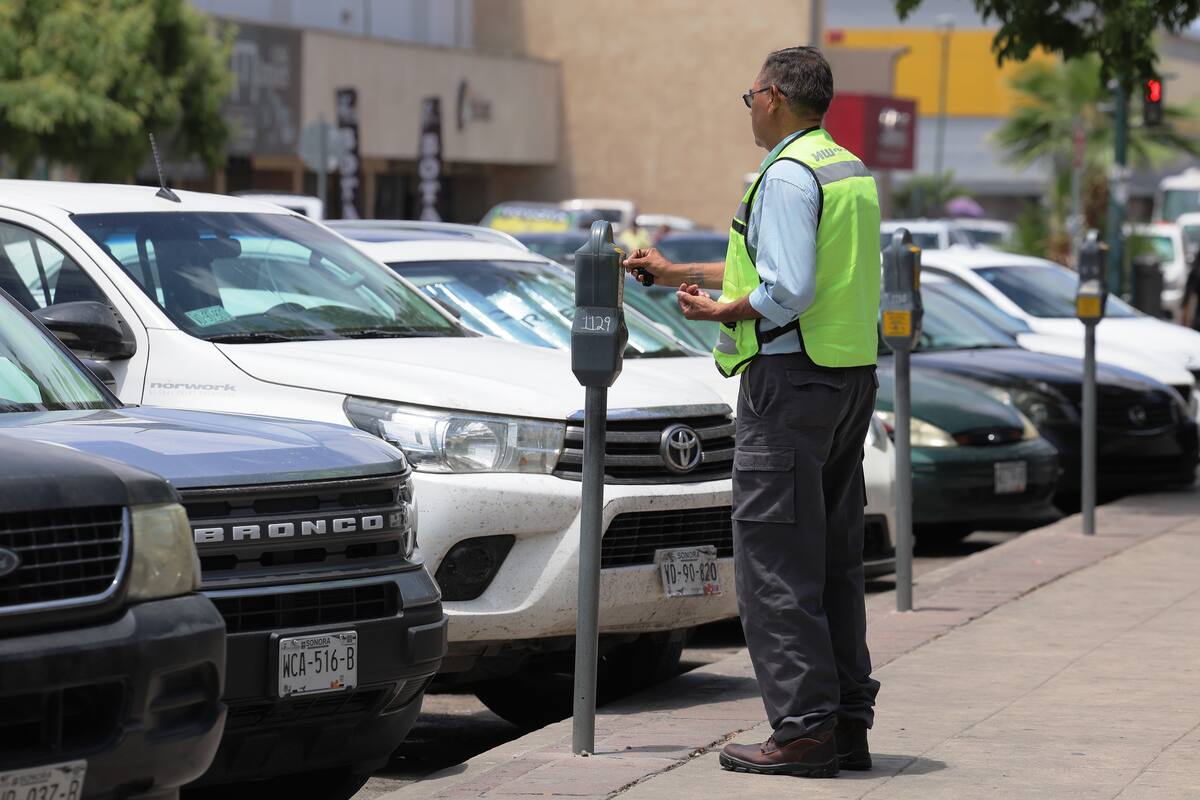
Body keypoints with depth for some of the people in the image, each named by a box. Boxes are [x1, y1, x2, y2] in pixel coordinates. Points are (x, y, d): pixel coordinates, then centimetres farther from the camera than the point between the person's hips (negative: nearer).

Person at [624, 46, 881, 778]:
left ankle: (804, 730, -8)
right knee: (836, 563, 13)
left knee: (776, 564, -6)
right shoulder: (854, 172, 16)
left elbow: (786, 292, -22)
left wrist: (720, 312, -6)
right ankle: (850, 724, 14)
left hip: (792, 380, -9)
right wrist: (676, 272, 29)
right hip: (852, 377, 9)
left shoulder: (787, 176, -13)